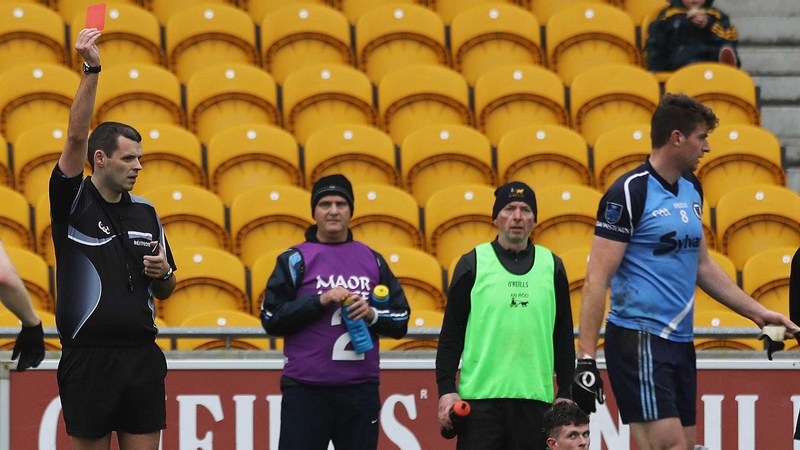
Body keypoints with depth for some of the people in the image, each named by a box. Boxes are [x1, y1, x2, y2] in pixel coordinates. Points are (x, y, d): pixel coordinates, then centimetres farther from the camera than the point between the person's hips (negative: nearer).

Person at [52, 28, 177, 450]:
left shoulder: (145, 213, 13)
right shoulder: (73, 202, -1)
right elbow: (76, 138, -17)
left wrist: (162, 274, -2)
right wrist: (91, 70, -25)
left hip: (143, 359, 4)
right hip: (89, 360, -4)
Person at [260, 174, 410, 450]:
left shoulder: (372, 260, 12)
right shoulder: (295, 260, 2)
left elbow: (400, 322, 12)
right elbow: (272, 320, -5)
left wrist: (371, 314, -8)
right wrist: (320, 301, -15)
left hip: (360, 390, 3)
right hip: (306, 390, -3)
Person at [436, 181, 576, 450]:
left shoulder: (552, 266, 11)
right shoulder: (472, 264, 4)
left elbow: (564, 337, 14)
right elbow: (450, 335, 3)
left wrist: (565, 393, 8)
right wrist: (446, 390, -5)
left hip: (535, 396, 2)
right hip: (479, 395, -2)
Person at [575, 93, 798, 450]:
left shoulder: (691, 189, 14)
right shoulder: (629, 192, -11)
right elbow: (597, 280, -14)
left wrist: (759, 313, 22)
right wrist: (585, 360, -18)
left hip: (680, 341, 8)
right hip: (638, 340, -8)